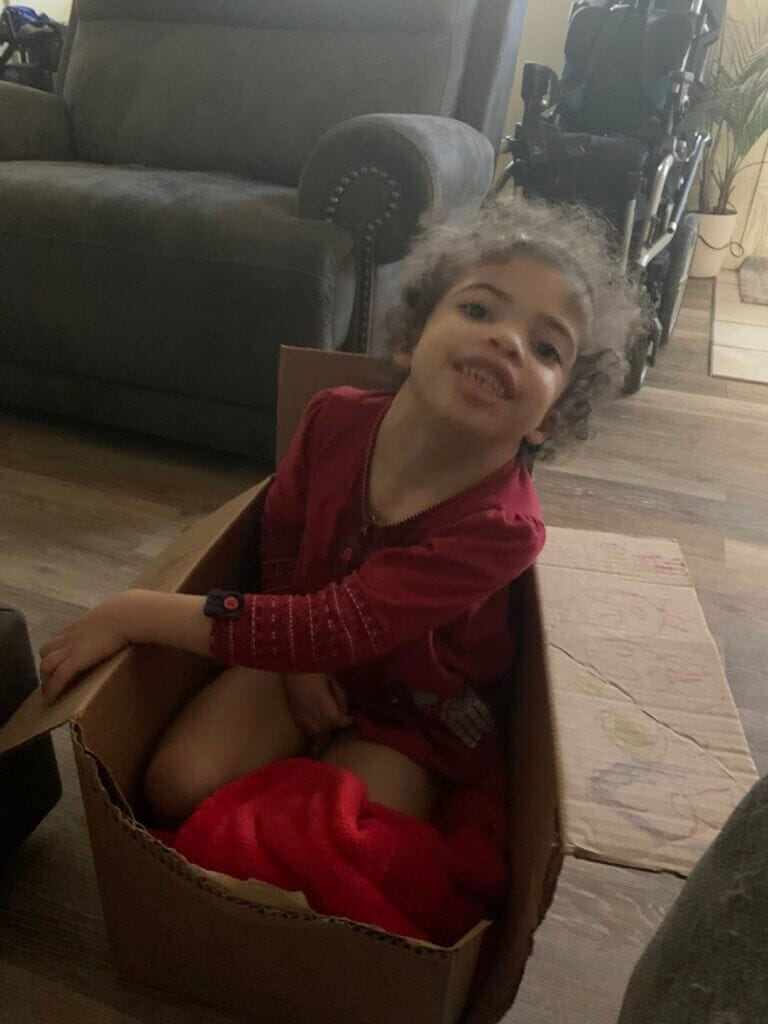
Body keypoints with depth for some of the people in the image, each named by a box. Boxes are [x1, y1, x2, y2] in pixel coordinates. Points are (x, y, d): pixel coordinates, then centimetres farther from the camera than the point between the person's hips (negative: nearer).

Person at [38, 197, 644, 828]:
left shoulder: (502, 530, -33)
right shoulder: (337, 418, -19)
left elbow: (328, 630, -37)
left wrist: (135, 613, -33)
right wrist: (297, 656, -9)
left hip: (416, 716, -2)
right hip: (305, 662, 3)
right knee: (177, 788, -13)